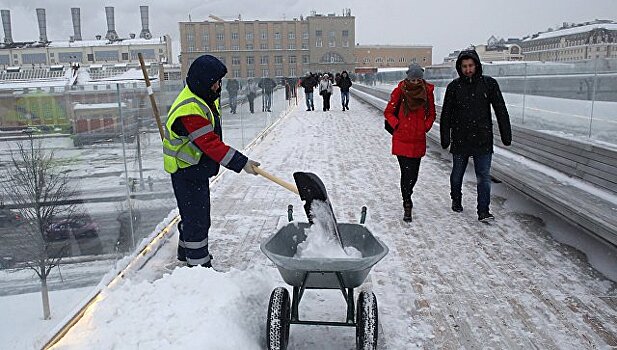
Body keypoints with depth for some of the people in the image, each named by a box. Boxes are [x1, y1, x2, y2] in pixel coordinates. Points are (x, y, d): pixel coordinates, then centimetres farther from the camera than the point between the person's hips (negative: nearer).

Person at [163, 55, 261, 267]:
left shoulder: (206, 97, 5)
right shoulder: (190, 110, -29)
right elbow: (210, 144, -33)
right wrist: (241, 163, -33)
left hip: (197, 168, 10)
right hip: (187, 172, -10)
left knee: (193, 213, 24)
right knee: (197, 218, -3)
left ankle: (186, 250, 43)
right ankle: (199, 264, 9)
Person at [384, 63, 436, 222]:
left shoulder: (427, 92, 2)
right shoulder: (400, 91, -6)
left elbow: (431, 114, 14)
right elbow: (388, 112, 3)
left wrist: (425, 127, 1)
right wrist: (397, 126, -8)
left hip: (418, 140, 3)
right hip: (401, 139, -3)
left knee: (413, 173, 10)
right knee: (406, 172, -5)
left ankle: (407, 194, 38)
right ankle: (407, 205, 6)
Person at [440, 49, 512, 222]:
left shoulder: (489, 83, 0)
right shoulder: (454, 86, 0)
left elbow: (501, 111, 2)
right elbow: (446, 114, 2)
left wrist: (506, 135, 1)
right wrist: (445, 137, -3)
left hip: (483, 140, -1)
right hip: (460, 140, 1)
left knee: (484, 176, -3)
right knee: (457, 174, 15)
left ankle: (483, 211, 2)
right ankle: (456, 200, 37)